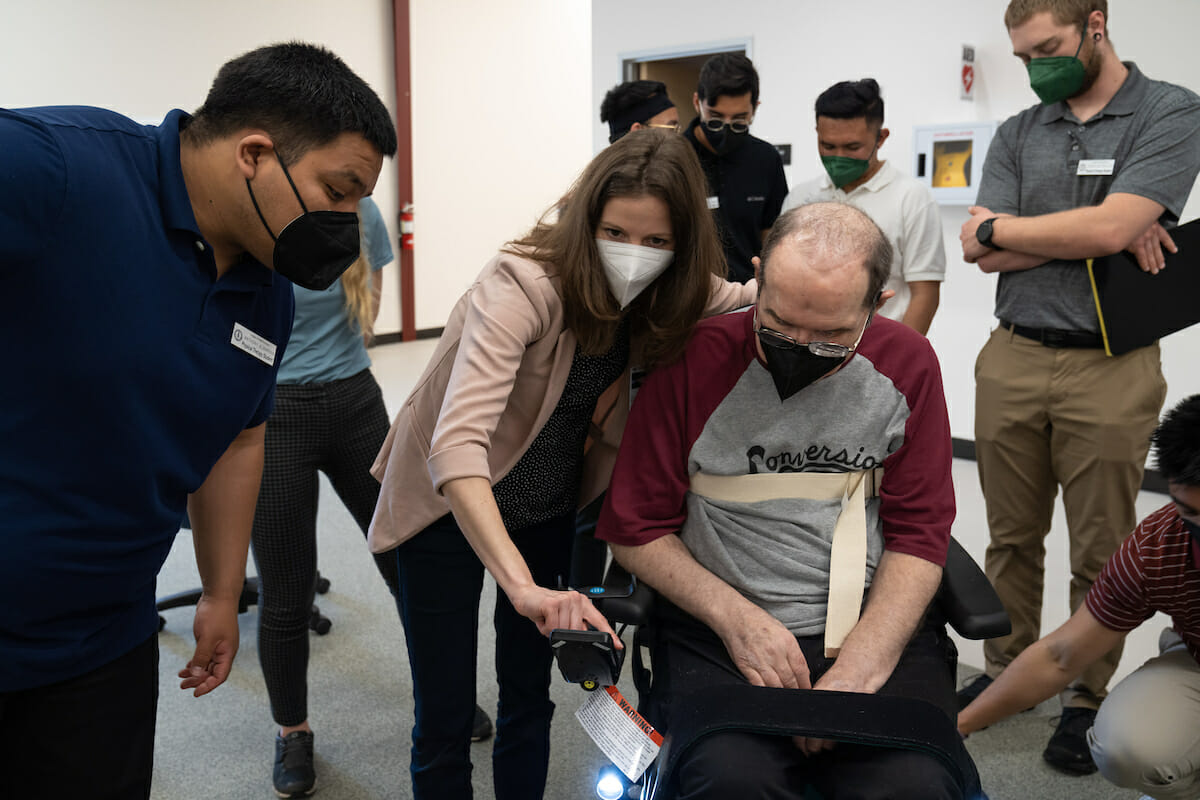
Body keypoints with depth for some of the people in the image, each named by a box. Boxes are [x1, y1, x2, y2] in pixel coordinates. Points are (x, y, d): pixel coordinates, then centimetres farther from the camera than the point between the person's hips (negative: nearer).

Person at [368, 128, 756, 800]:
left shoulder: (670, 297, -13)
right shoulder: (522, 287, -32)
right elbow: (457, 447, -42)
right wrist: (523, 586, -53)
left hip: (548, 511, 5)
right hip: (453, 510, -5)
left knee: (531, 695, 17)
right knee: (445, 721, 2)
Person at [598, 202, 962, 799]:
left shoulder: (907, 364, 2)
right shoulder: (695, 360, -5)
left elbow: (918, 535, 2)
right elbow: (636, 530, 2)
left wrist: (857, 671, -12)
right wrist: (734, 616, -12)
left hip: (874, 628, 2)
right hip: (719, 633, -1)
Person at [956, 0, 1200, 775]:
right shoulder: (1018, 135, 10)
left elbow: (1110, 227, -17)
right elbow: (981, 251, -2)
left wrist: (1001, 226, -4)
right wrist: (1097, 232, -10)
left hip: (1111, 367, -3)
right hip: (1013, 357, 4)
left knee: (1101, 552, 6)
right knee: (1012, 536, 12)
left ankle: (1086, 699, 21)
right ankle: (1007, 671, 27)